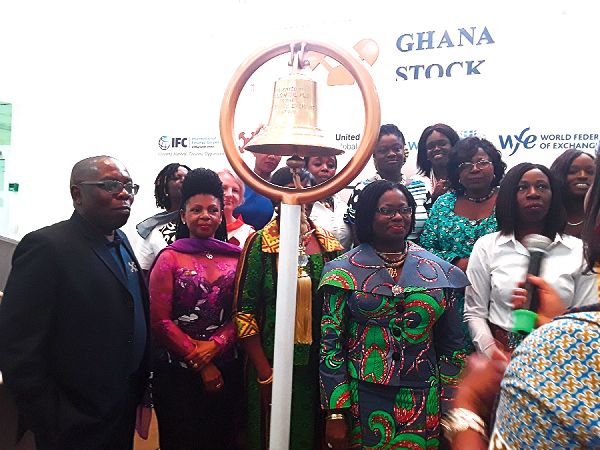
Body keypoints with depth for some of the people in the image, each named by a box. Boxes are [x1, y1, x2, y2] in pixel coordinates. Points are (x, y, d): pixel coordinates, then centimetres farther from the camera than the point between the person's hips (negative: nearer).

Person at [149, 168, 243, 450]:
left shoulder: (235, 257, 3)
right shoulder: (170, 258, -4)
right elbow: (160, 321, -9)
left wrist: (214, 345, -16)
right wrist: (200, 363, -10)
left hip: (226, 369, 3)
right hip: (177, 372, -2)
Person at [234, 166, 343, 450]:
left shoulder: (329, 244, 3)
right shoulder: (260, 243, -9)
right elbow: (244, 311, -10)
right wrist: (265, 373, -11)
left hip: (320, 365, 4)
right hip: (274, 365, -3)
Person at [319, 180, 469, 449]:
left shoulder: (438, 271, 2)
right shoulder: (345, 272, -6)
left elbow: (452, 345, 6)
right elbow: (330, 342, -7)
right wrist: (335, 412, -9)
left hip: (424, 404, 2)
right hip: (363, 401, -2)